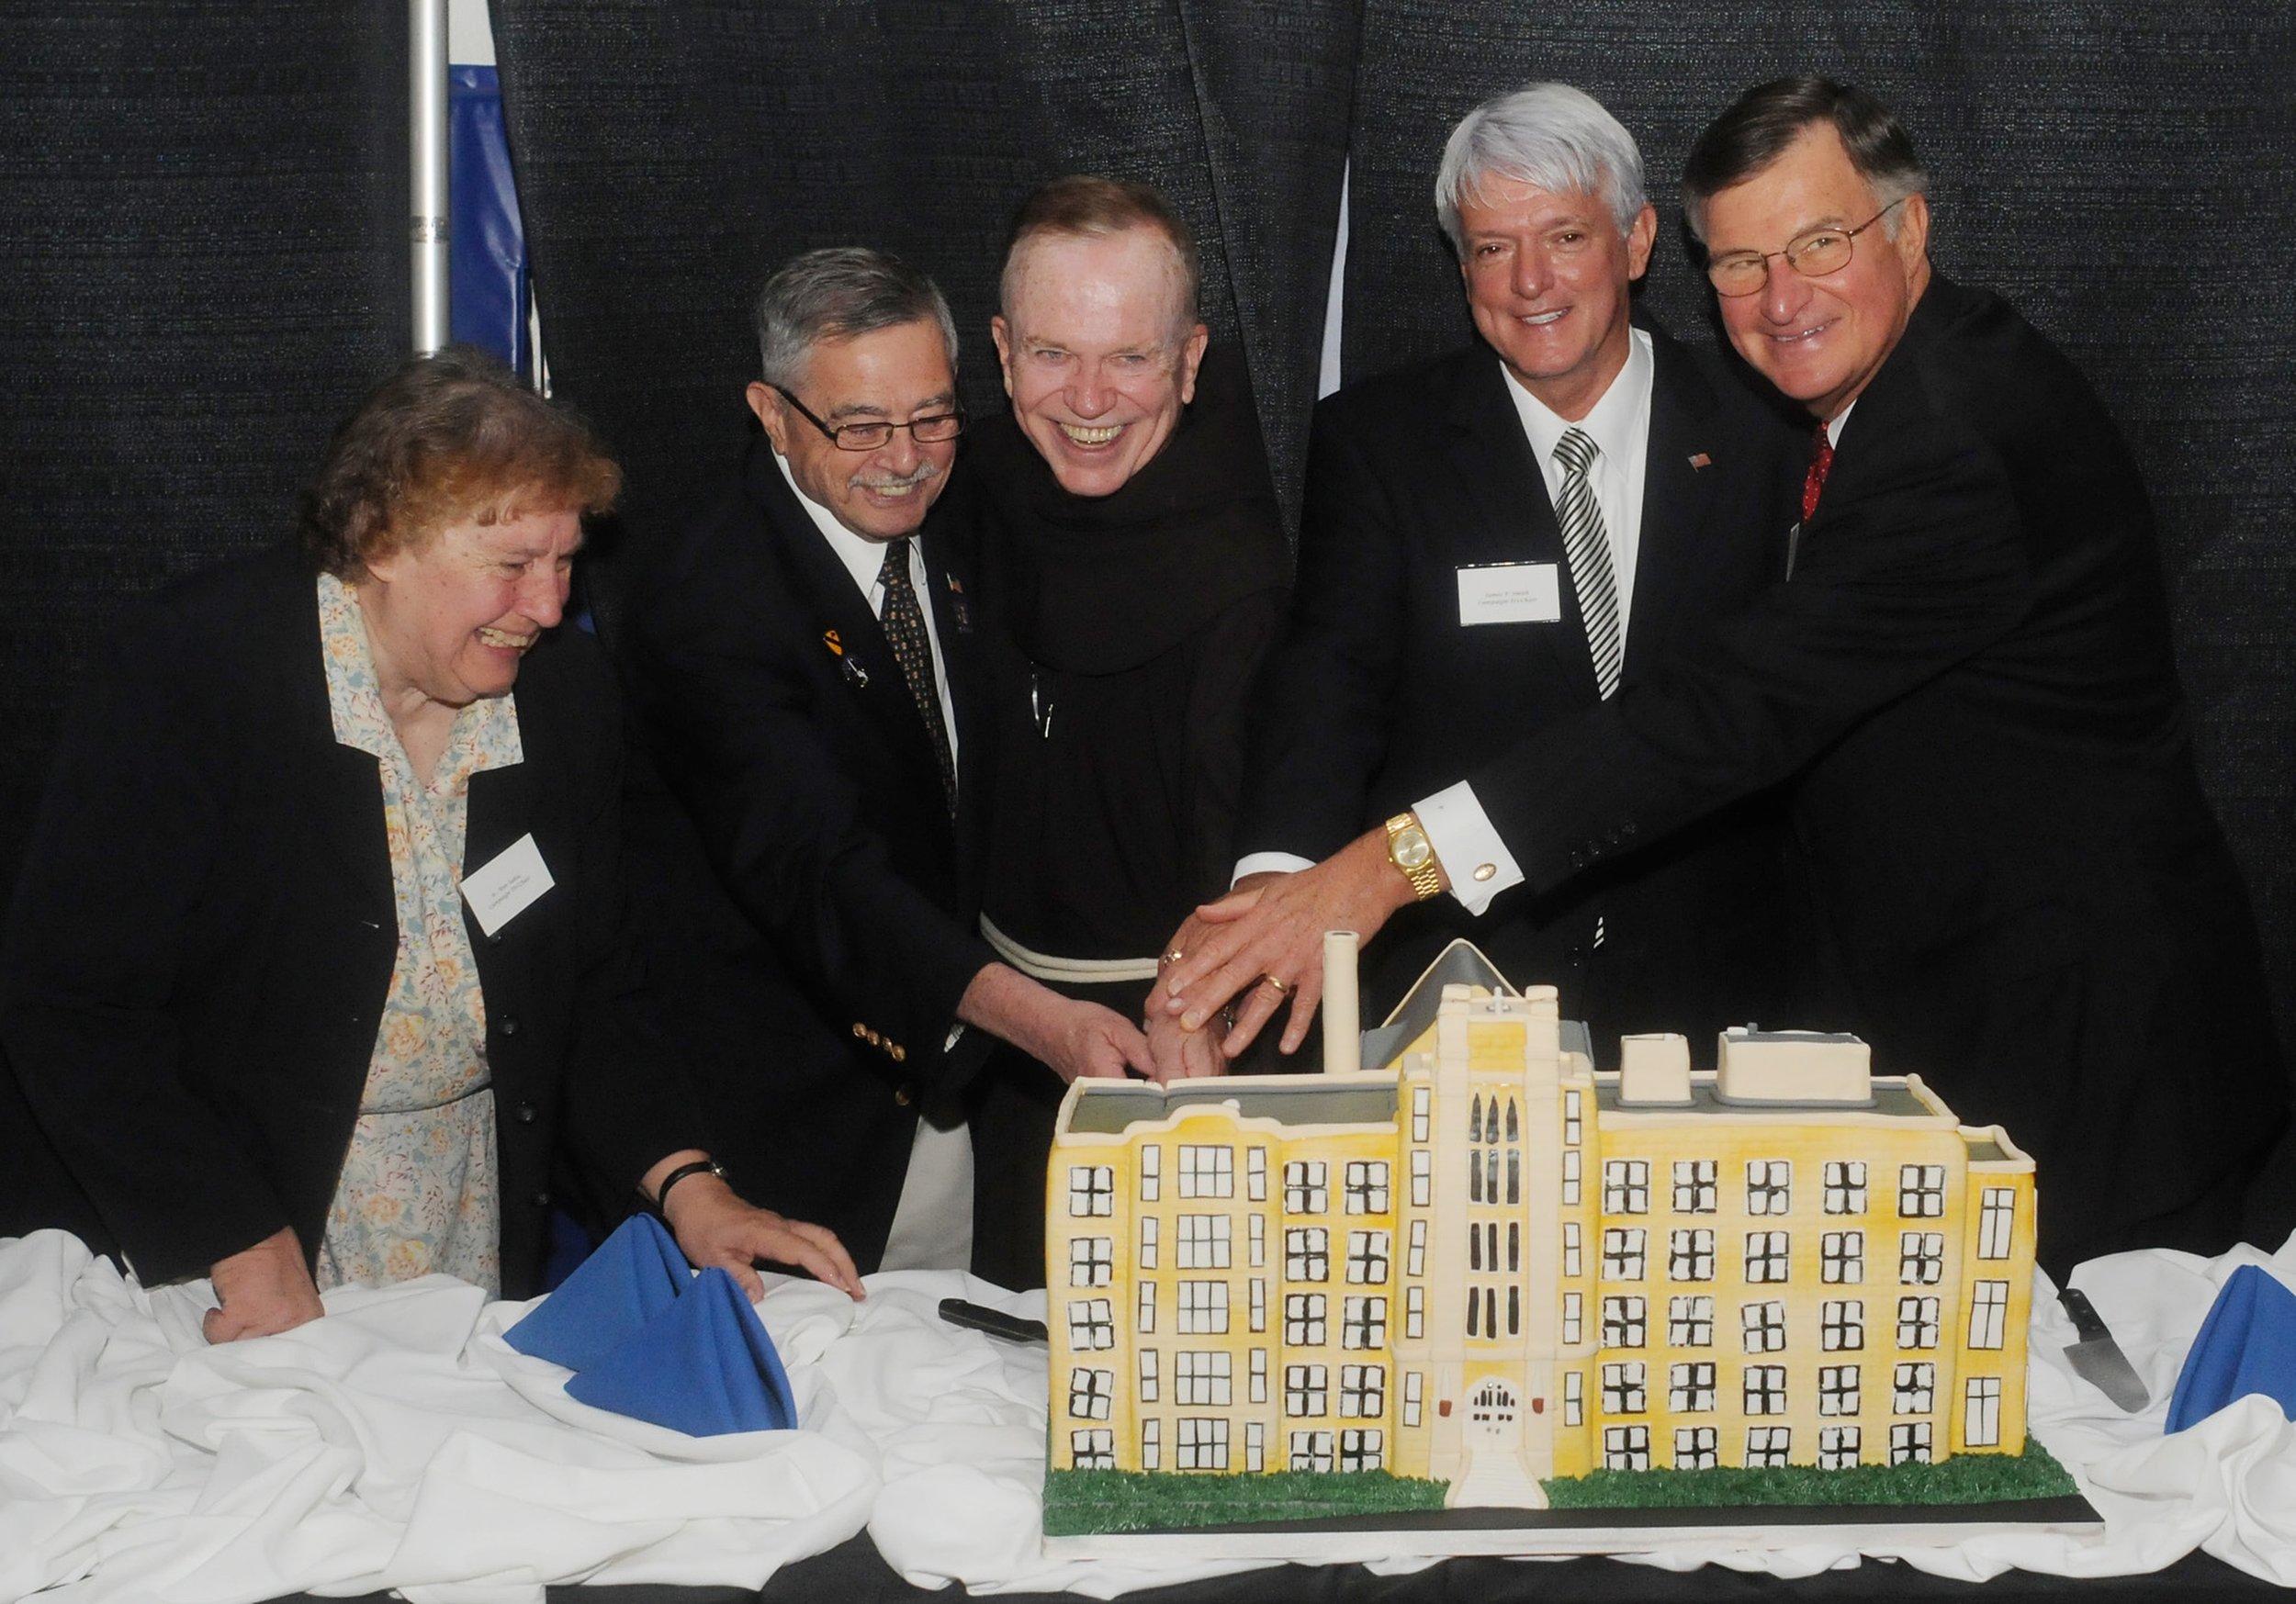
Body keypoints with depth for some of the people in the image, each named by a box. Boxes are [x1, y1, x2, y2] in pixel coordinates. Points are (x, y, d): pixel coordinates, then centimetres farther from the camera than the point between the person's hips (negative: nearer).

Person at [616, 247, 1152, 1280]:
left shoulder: (948, 550, 8)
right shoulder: (703, 594, -18)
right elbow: (813, 866, -30)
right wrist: (1034, 1018, -41)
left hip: (941, 1107, 7)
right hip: (783, 1135, -7)